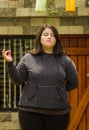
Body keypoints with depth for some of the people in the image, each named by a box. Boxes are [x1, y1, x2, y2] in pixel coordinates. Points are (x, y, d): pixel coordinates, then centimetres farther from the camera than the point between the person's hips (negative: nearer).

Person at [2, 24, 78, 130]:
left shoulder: (65, 60, 5)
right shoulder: (28, 58, 3)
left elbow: (73, 83, 11)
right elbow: (18, 80, 1)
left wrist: (58, 90, 6)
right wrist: (10, 63, -10)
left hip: (58, 112, 1)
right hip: (30, 111, -1)